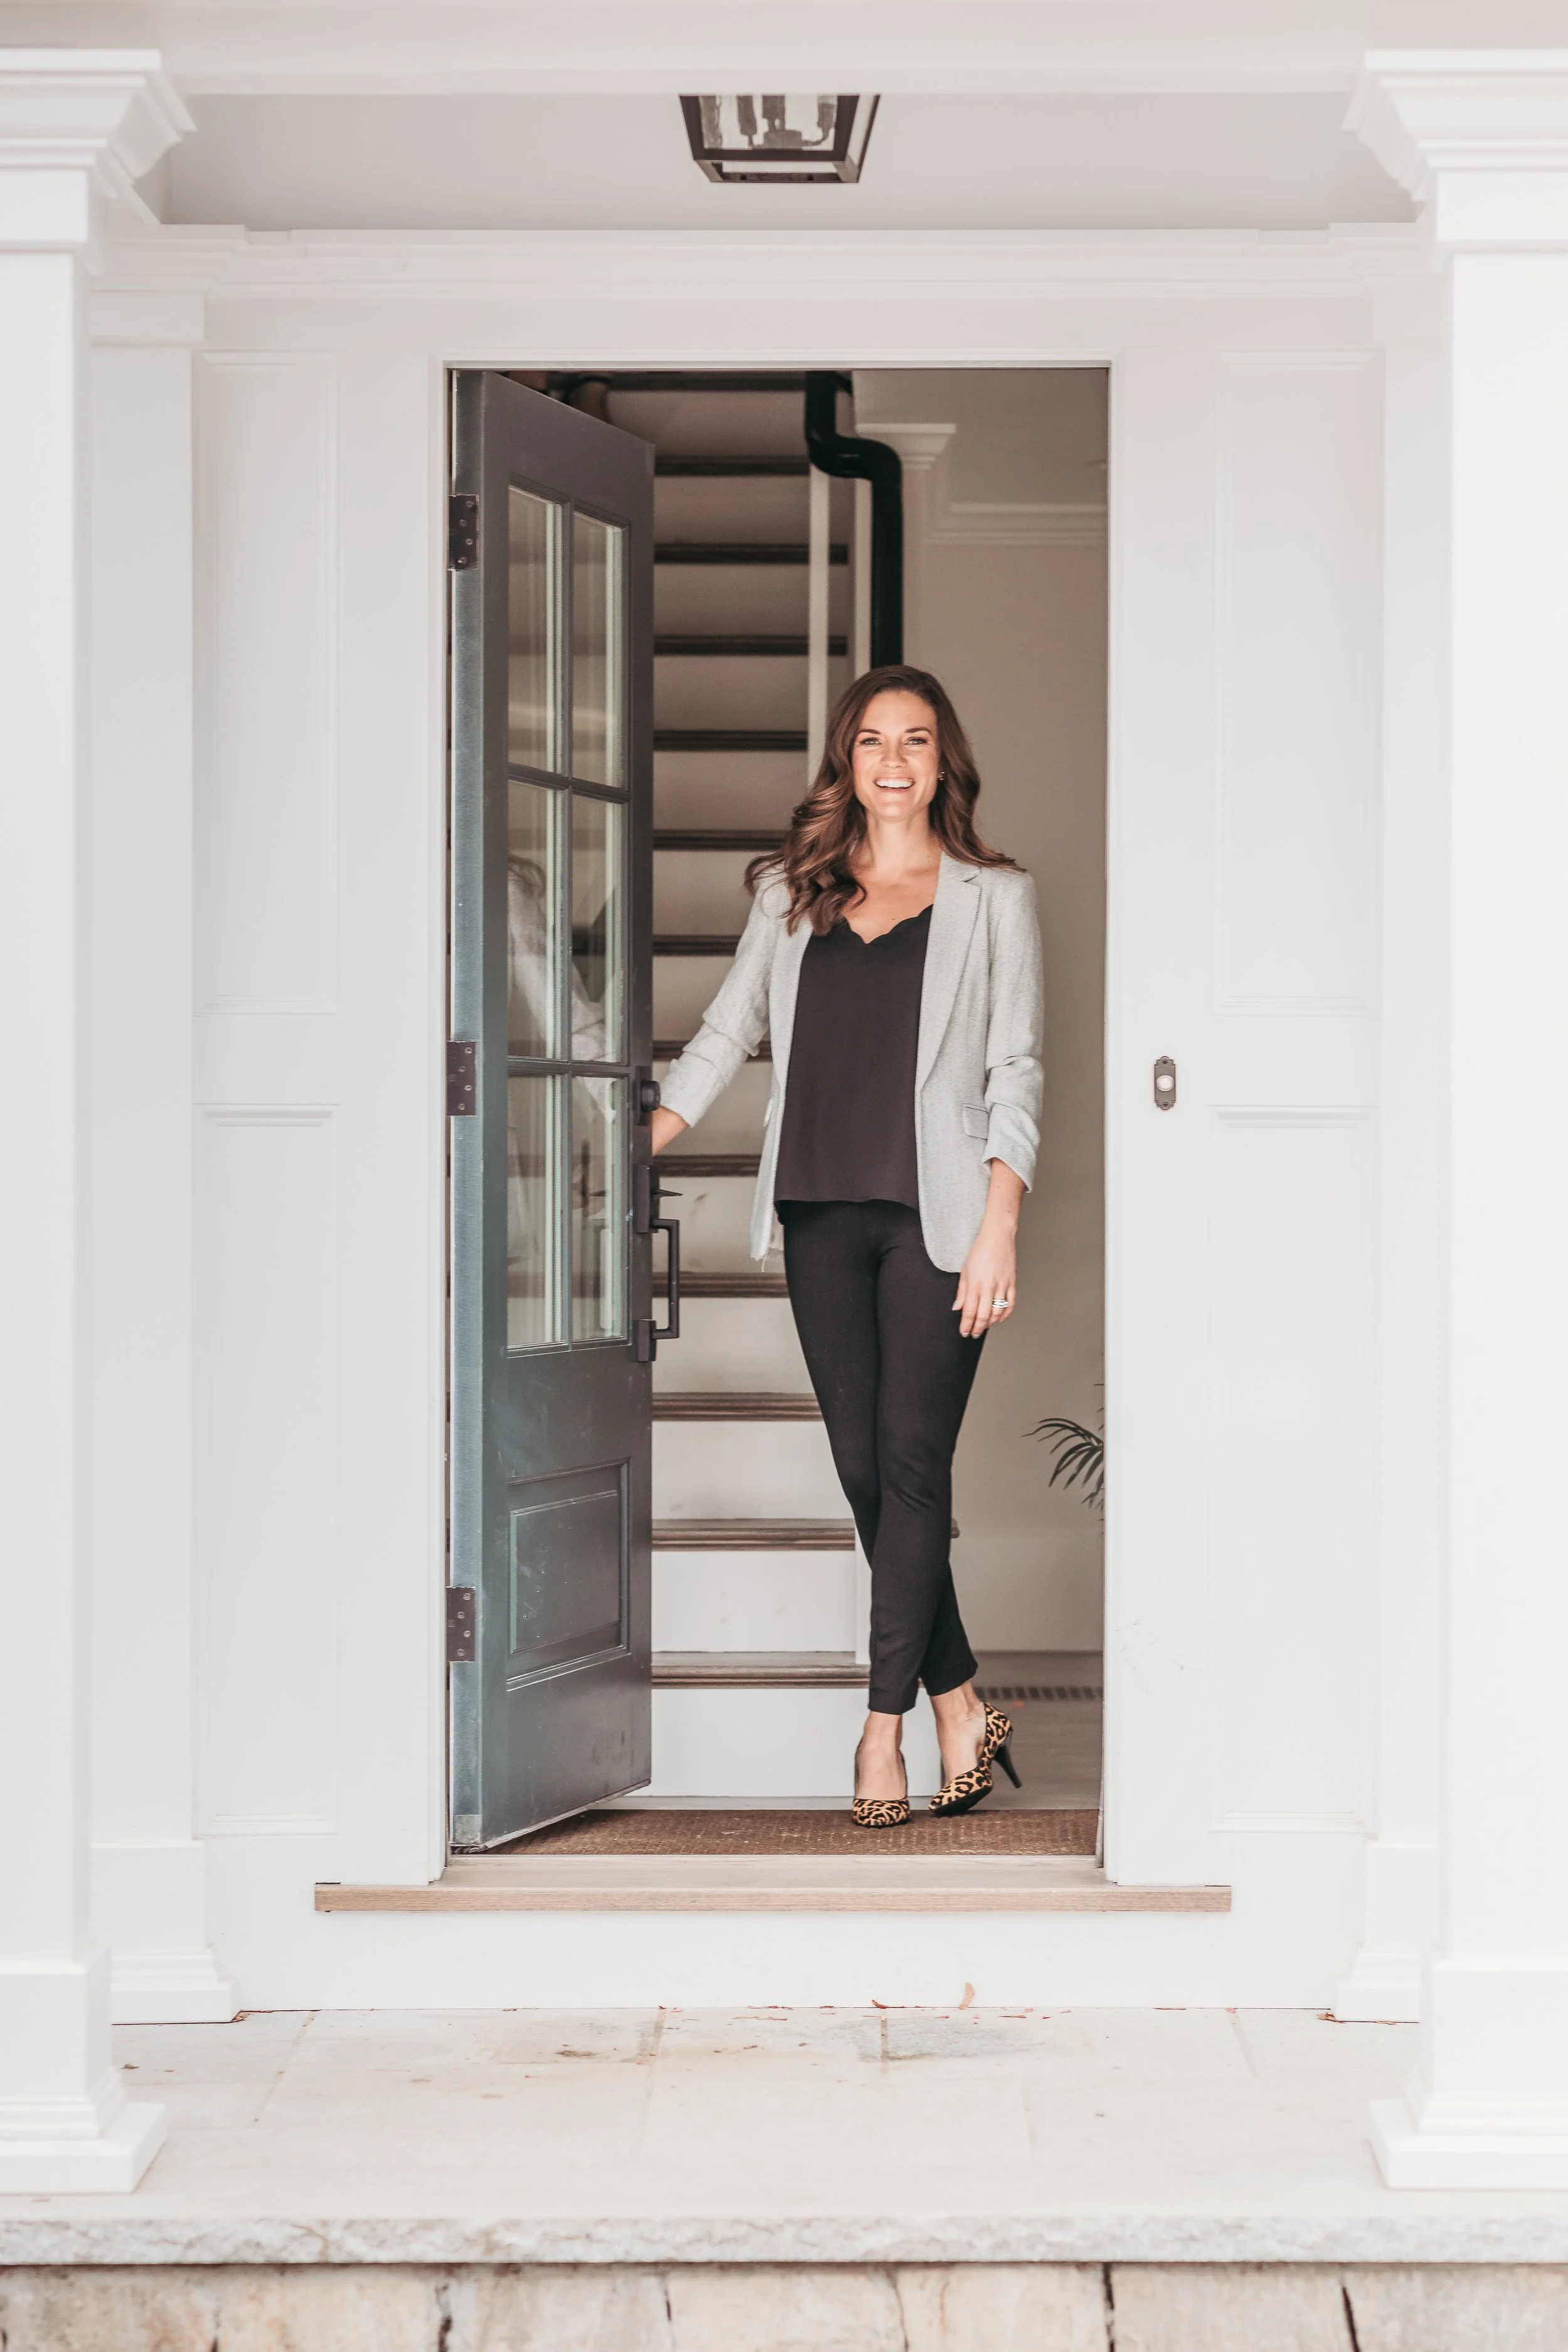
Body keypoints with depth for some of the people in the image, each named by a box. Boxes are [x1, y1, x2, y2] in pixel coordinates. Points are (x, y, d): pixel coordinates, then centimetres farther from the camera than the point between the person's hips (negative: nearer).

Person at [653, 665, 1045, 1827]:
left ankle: (885, 1725, -2)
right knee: (863, 1468, 2)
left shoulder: (994, 897, 7)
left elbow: (1016, 1072, 1)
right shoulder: (793, 892, 16)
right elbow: (728, 1032, 18)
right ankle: (962, 1707, 13)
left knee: (911, 1462, -7)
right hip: (823, 1213, 4)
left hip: (936, 1213, -3)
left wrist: (999, 1226, -10)